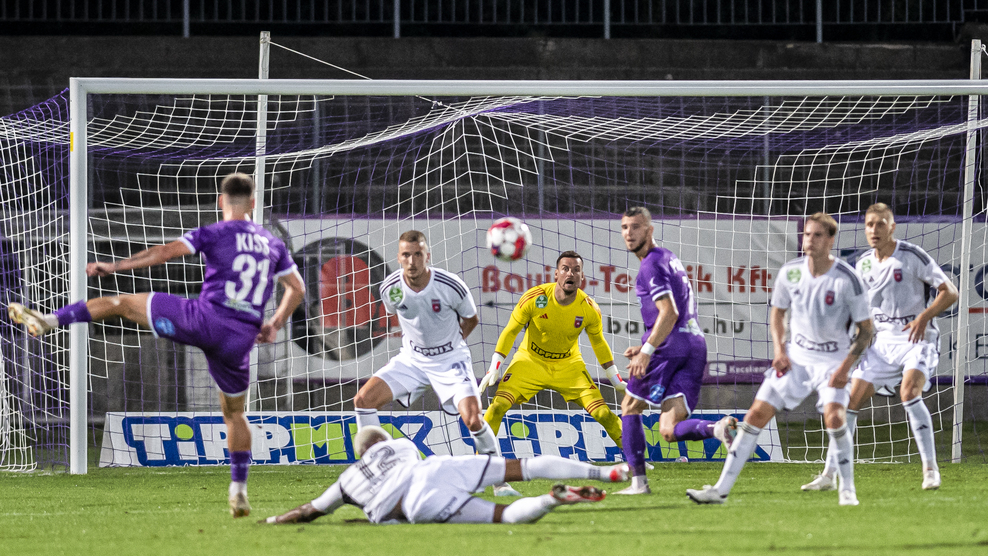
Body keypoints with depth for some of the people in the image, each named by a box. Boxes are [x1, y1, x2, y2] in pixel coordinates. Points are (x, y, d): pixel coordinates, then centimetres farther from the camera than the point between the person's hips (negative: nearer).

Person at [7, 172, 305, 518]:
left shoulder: (214, 234, 2)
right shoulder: (274, 244, 17)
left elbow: (167, 252, -8)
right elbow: (297, 289, 21)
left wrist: (115, 267, -5)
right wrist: (274, 326, 27)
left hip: (205, 319, -4)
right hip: (241, 340, 4)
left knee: (121, 303, 8)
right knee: (234, 413, 22)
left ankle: (49, 320, -6)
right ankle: (238, 492, 15)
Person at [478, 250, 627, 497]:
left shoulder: (589, 309, -15)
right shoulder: (534, 299, -21)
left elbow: (598, 342, 5)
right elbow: (510, 332, -9)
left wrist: (615, 378, 10)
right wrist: (494, 369, -14)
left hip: (569, 365, 1)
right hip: (530, 362, -1)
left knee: (602, 412, -10)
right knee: (497, 406, -21)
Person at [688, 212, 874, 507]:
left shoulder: (848, 280, -16)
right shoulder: (790, 272, -4)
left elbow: (865, 330, -8)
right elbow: (778, 311, 14)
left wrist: (846, 366, -18)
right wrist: (779, 348, -1)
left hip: (833, 359, -4)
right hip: (796, 356, 4)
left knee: (833, 416, -27)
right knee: (757, 414, -4)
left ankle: (847, 490, -10)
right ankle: (721, 489, 0)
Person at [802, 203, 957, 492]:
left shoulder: (912, 256, -11)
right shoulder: (864, 264, 7)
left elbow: (950, 292, -13)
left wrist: (924, 317, -26)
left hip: (918, 338, -6)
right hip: (883, 341, 6)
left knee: (909, 392, -29)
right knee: (850, 400, -3)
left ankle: (931, 469, -20)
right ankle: (830, 475, 4)